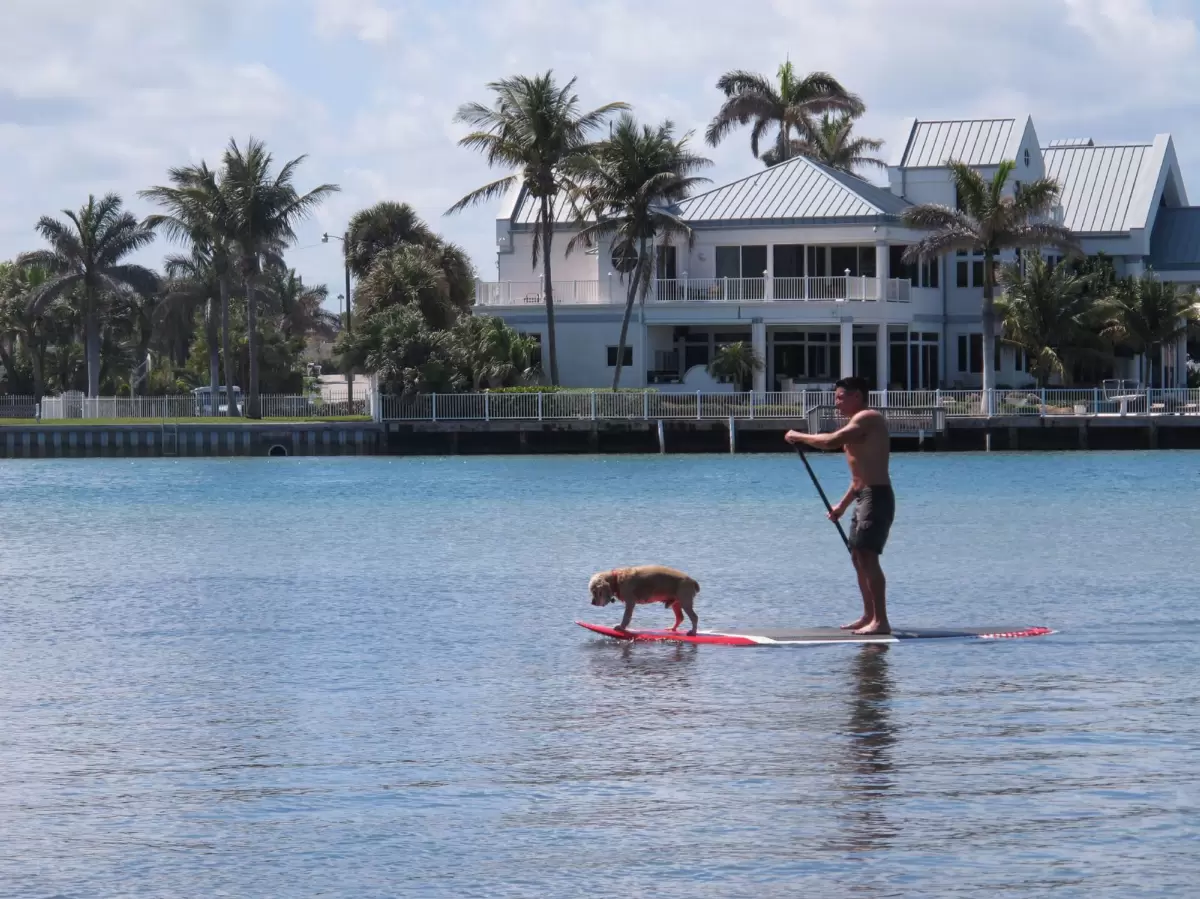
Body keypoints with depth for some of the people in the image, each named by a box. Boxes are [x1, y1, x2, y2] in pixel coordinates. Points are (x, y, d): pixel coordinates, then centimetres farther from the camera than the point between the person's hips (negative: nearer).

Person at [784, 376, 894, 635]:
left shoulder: (867, 418, -10)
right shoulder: (860, 423, 22)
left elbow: (832, 441, -24)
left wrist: (799, 437, -11)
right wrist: (843, 505, 26)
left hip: (876, 497, -11)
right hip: (865, 497, 11)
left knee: (867, 555, -15)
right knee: (858, 556, 15)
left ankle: (881, 620, -19)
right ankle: (869, 616, 21)